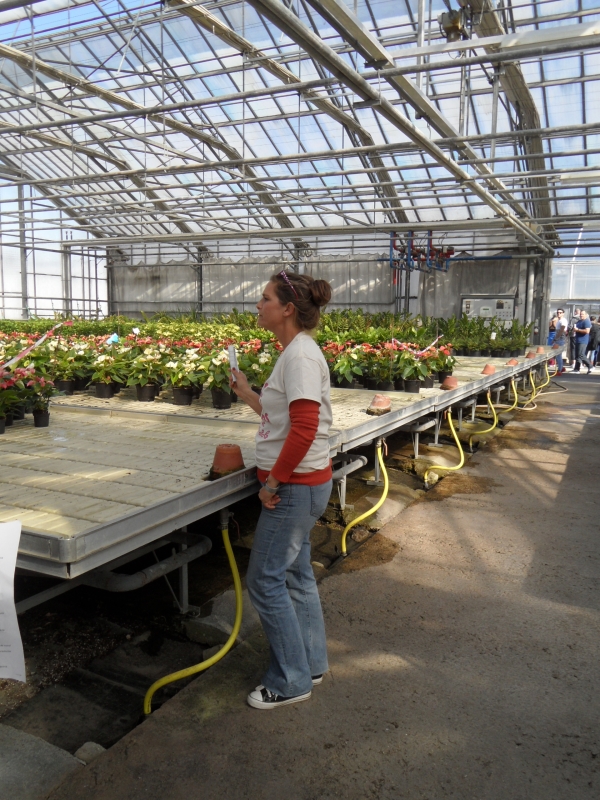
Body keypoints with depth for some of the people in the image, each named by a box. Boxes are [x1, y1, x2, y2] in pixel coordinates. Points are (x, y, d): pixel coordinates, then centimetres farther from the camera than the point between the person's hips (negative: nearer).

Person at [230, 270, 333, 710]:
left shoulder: (301, 354, -20)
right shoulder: (295, 351, 11)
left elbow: (304, 428, -27)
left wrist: (274, 480, -20)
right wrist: (248, 394, 13)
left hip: (296, 485, -10)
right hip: (298, 483, 10)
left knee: (265, 578, 0)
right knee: (296, 573, 19)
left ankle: (291, 681, 17)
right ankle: (311, 663, 36)